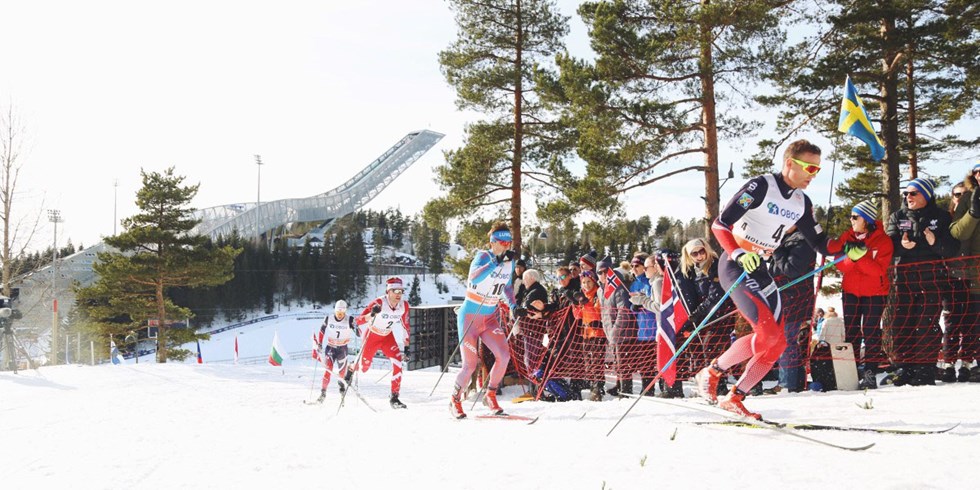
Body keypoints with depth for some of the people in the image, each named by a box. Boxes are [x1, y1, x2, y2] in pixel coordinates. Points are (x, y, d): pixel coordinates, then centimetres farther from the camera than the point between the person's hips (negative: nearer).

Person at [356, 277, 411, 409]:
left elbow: (405, 323, 3)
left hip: (388, 337, 3)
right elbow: (359, 320, -34)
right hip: (372, 336, -3)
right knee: (364, 368, 11)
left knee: (397, 362, -20)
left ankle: (394, 397, -14)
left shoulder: (404, 305, -16)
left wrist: (406, 341, 3)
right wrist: (371, 315, -54)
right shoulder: (379, 303, -31)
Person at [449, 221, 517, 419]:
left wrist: (513, 305, -1)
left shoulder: (510, 262, 2)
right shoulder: (483, 256, -17)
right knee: (470, 365, -5)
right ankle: (455, 400, 20)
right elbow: (473, 278, -36)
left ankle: (490, 395, 7)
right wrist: (497, 262, -42)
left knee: (504, 356, -13)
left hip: (490, 318, 5)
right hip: (469, 318, -5)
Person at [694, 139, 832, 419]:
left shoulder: (802, 202, 8)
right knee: (767, 333, -21)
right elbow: (719, 224, -19)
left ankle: (734, 399, 10)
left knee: (778, 343, 1)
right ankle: (710, 374, -5)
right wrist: (738, 254, -34)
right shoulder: (761, 186, -14)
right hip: (734, 266, -8)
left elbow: (818, 242, 15)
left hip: (759, 270, 8)